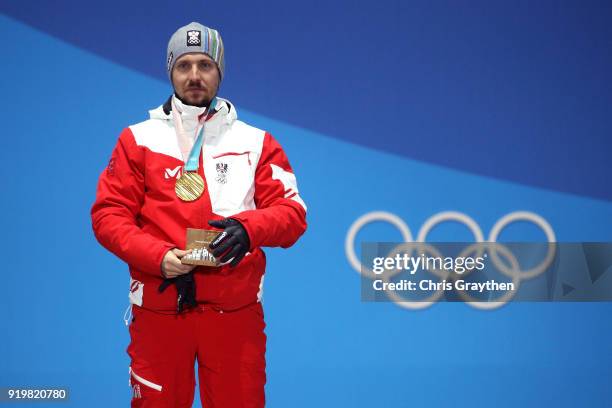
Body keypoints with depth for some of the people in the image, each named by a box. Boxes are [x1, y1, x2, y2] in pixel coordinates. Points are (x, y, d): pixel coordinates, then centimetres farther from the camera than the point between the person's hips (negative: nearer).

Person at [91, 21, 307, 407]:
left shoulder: (256, 141, 9)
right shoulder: (139, 139, 8)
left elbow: (292, 212, 3)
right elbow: (108, 215, 3)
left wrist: (248, 228, -19)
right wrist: (158, 257, -14)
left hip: (236, 310, 0)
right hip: (158, 306, 0)